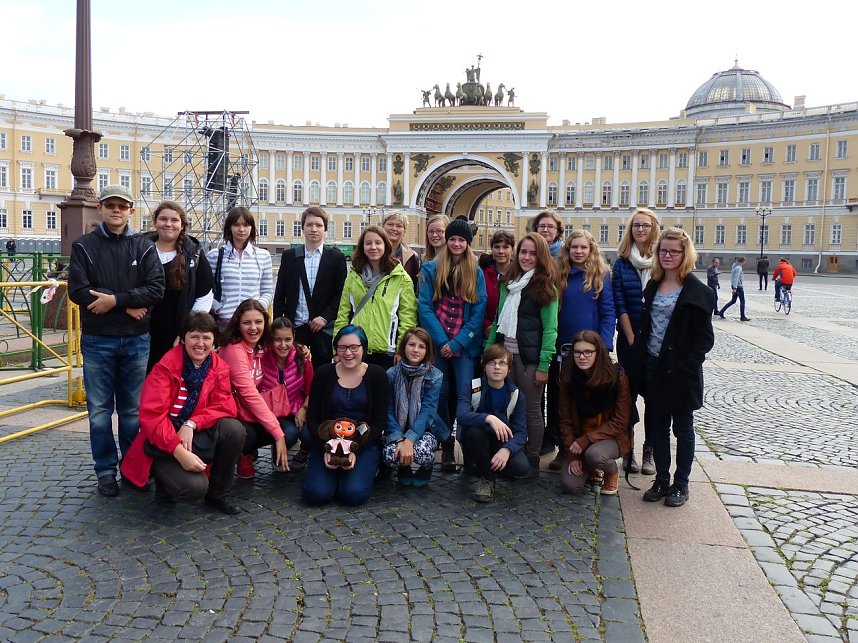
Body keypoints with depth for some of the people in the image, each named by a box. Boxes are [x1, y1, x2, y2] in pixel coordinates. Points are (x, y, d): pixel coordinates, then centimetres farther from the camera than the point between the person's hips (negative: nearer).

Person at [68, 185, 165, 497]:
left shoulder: (144, 246, 4)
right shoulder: (84, 245, 2)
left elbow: (156, 289, -8)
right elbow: (78, 290, -10)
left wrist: (114, 300, -17)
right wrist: (129, 305, -14)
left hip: (136, 341, 1)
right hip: (97, 341, 0)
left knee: (133, 410, 9)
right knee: (100, 410, 6)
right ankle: (106, 471, 18)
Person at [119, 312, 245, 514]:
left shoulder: (219, 368, 0)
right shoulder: (166, 367, -15)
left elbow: (225, 406, -8)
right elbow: (151, 415, -22)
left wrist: (191, 424, -25)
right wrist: (180, 452, -29)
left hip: (195, 436, 5)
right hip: (163, 444, -5)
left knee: (234, 429, -25)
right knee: (195, 487, -29)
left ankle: (218, 493, -2)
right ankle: (165, 482, 9)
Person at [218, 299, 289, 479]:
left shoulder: (260, 348, 4)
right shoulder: (234, 350, -21)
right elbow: (250, 394, -27)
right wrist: (278, 433, -30)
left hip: (247, 412, 7)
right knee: (249, 436, -36)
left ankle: (244, 453, 11)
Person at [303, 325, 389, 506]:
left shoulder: (377, 375, -2)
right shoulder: (324, 374, 2)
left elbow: (379, 422, -4)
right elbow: (312, 418, 2)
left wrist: (355, 450, -17)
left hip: (365, 444, -1)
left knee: (354, 494, -24)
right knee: (316, 494, -20)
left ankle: (367, 471, 10)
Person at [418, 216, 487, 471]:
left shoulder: (476, 272, 5)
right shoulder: (431, 269, 4)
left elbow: (479, 311, 0)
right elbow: (424, 307, -2)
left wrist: (457, 342, -10)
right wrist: (442, 340, -11)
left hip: (464, 343, 0)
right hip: (438, 342, 1)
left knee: (463, 393, -10)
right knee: (442, 393, 4)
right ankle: (446, 445, 17)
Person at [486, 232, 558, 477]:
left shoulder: (545, 287, -5)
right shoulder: (508, 283, 13)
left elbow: (550, 328, -10)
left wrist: (544, 364, -15)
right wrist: (489, 347, 10)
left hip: (530, 356, -5)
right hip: (505, 352, 5)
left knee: (531, 409, 3)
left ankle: (532, 461, 14)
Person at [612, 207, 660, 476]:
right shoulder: (622, 262, 3)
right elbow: (619, 305, -1)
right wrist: (632, 340, -7)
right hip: (629, 337, 1)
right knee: (628, 392, 3)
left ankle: (649, 451, 14)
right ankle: (628, 450, 13)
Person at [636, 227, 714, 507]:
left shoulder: (697, 291, -9)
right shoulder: (653, 286, 9)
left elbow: (704, 337, -10)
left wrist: (686, 366, -17)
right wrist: (641, 362, 5)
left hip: (681, 371, -5)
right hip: (653, 368, 6)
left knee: (683, 428, 9)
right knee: (656, 426, 12)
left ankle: (680, 484, 21)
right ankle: (661, 479, 26)